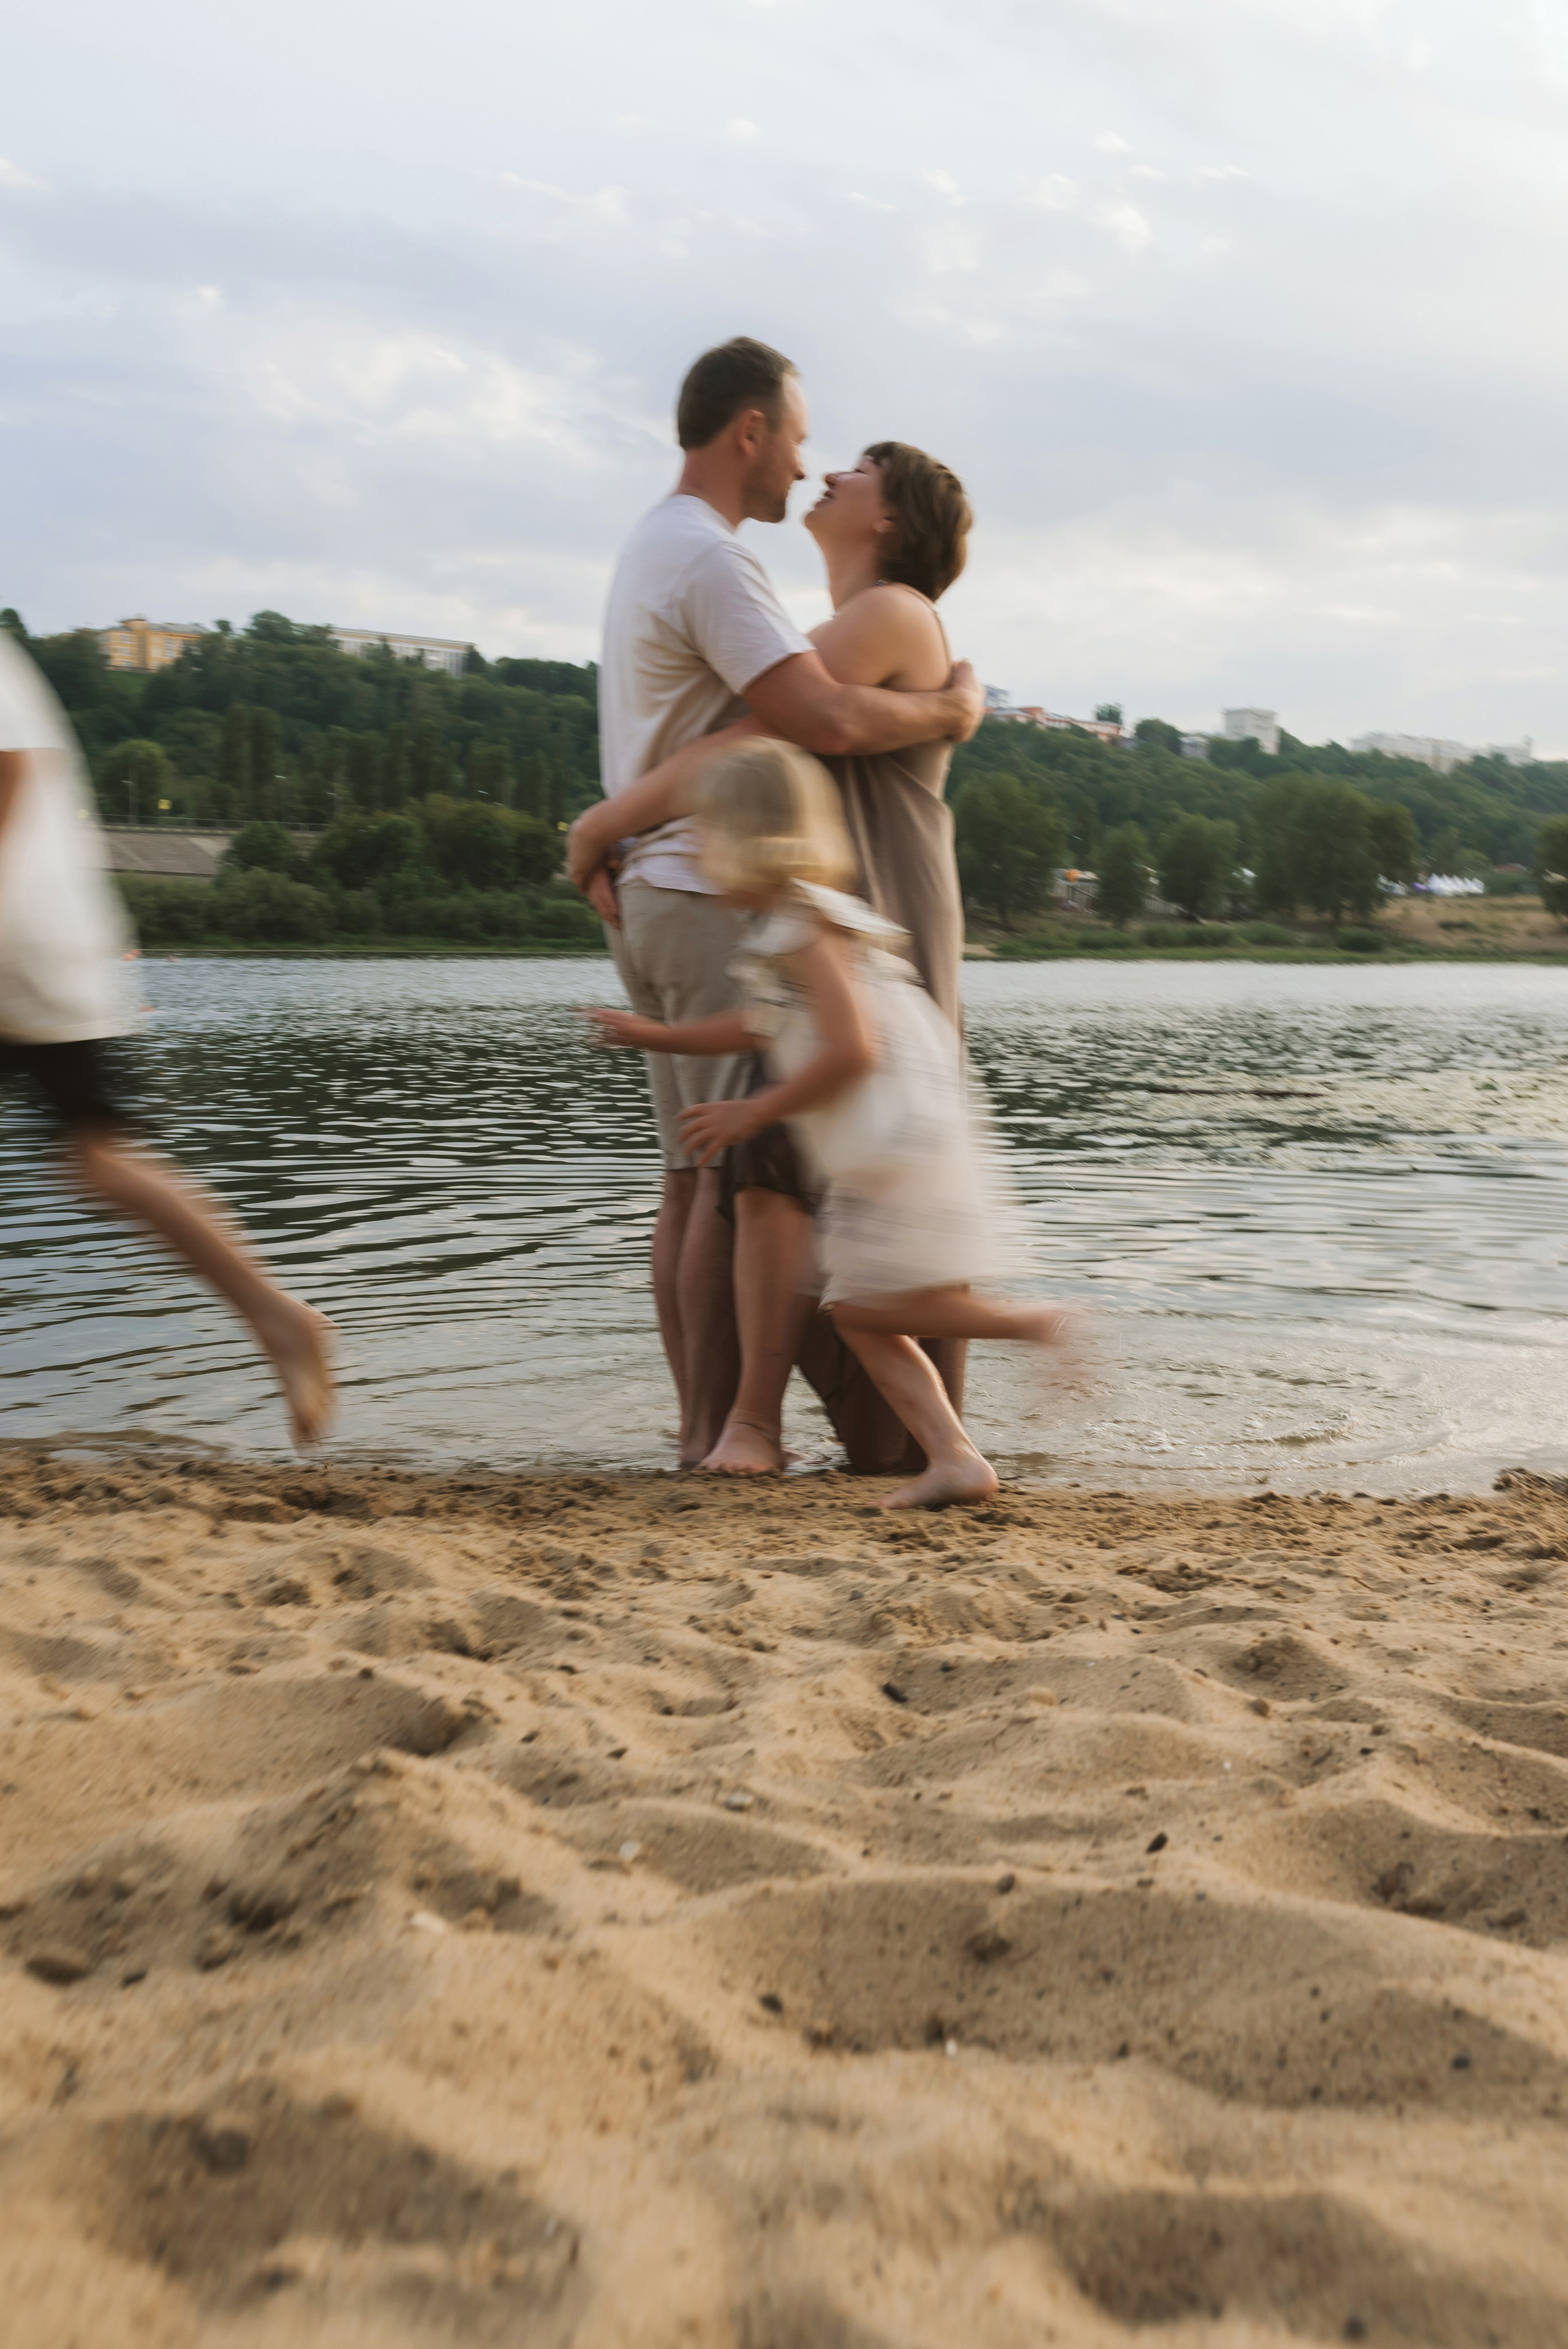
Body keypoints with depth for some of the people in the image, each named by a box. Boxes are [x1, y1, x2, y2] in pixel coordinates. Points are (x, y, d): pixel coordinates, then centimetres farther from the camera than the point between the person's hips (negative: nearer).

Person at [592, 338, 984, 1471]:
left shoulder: (648, 551, 20)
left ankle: (704, 1429, 14)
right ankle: (724, 1435, -3)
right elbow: (831, 719, -24)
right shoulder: (709, 561, -14)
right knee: (743, 1175, -7)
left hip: (658, 900, 10)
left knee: (694, 1173, 9)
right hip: (723, 903, -10)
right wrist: (953, 708, -9)